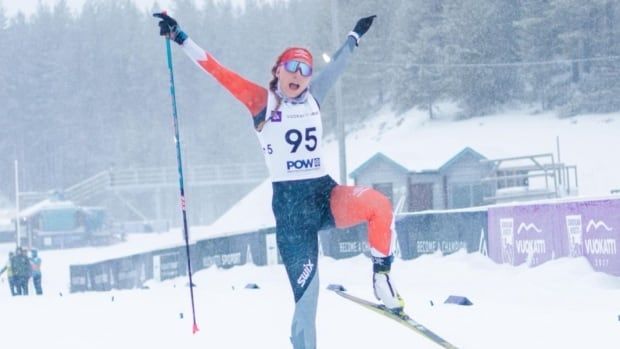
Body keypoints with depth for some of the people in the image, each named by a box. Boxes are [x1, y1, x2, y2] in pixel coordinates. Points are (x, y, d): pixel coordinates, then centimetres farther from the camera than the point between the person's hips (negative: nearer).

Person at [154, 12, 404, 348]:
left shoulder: (312, 98, 12)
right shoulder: (262, 101, 2)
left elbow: (335, 66, 29)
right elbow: (218, 71, -2)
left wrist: (355, 35, 43)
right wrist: (181, 38, -6)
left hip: (326, 192, 3)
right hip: (289, 203, -3)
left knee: (378, 204, -29)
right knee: (306, 289, -10)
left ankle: (382, 275, -11)